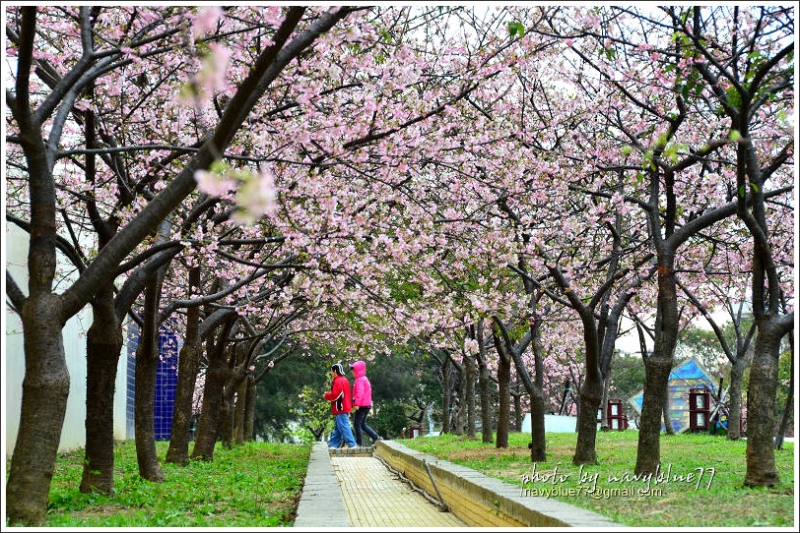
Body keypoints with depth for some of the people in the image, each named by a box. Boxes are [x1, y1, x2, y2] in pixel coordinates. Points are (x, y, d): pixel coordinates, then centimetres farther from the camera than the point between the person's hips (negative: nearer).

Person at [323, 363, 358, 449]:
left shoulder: (338, 381, -16)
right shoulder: (344, 380, 17)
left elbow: (334, 395, -20)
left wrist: (326, 396, -2)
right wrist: (329, 394, 14)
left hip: (340, 409, -11)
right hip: (345, 408, 11)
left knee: (343, 427, -9)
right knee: (337, 428, 13)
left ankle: (351, 444, -10)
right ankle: (333, 444, 18)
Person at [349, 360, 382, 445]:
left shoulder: (359, 380, -15)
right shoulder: (365, 379, 17)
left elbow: (360, 392, -24)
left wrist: (357, 404, -27)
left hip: (362, 406, -10)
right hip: (367, 404, 10)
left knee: (357, 424, -2)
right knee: (363, 425, 14)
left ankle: (359, 443, 1)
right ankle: (376, 437, 9)